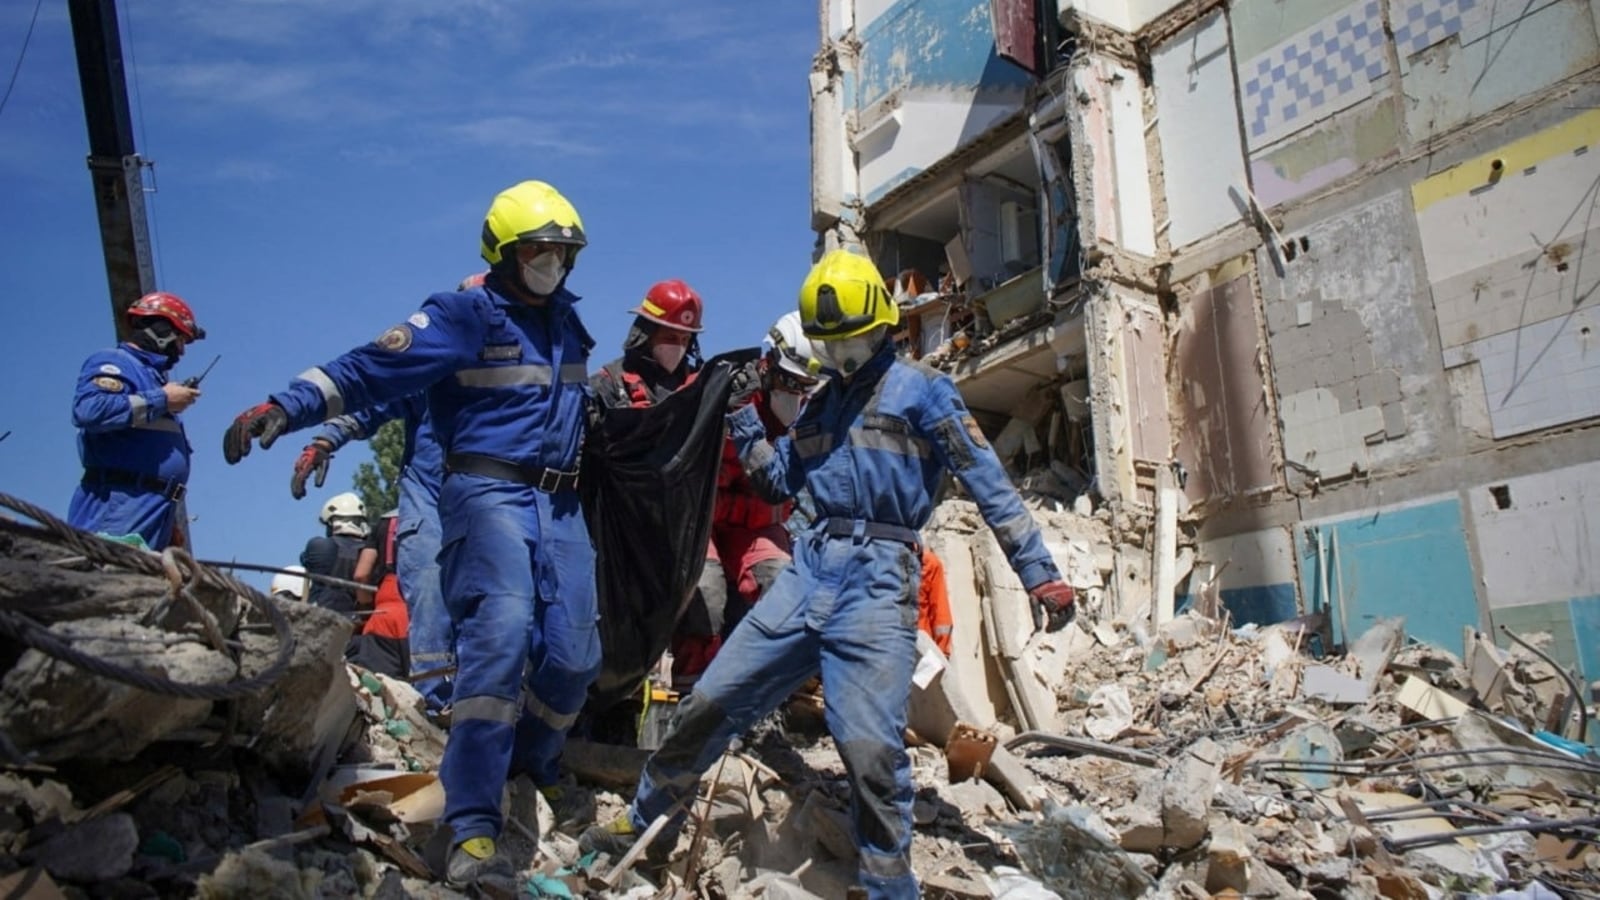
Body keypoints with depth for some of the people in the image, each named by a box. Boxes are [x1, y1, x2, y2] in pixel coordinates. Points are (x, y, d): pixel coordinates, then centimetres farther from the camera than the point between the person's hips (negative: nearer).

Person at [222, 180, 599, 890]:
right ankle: (472, 830, -20)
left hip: (560, 503, 7)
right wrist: (287, 407, -25)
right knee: (500, 635, -23)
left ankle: (531, 759, 28)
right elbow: (370, 370, -15)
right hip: (488, 491, -6)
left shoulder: (567, 322, 18)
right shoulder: (463, 317, -4)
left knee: (573, 655, -1)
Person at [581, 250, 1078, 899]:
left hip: (878, 578, -6)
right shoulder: (822, 404, 20)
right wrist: (741, 417, 12)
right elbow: (779, 480, 23)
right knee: (711, 701, 9)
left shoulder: (920, 389, 1)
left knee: (869, 747, -14)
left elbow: (989, 484, -2)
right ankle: (644, 823, 28)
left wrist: (1040, 573, -6)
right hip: (809, 569, 6)